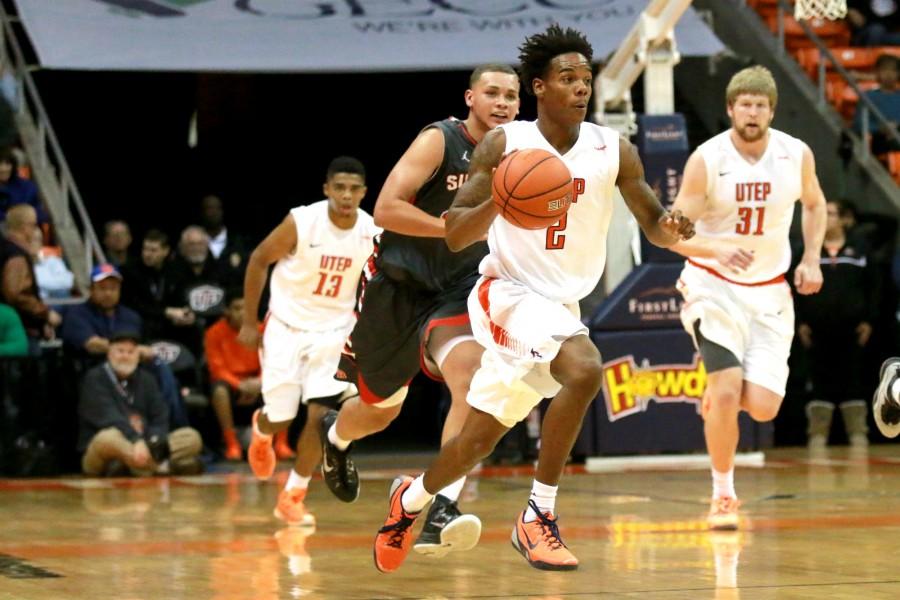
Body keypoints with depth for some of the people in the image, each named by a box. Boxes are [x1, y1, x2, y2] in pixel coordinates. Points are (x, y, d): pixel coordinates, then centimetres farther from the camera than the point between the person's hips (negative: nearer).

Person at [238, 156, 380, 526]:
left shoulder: (373, 233, -11)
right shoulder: (301, 223, -20)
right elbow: (259, 260, -7)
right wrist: (249, 322, -6)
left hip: (333, 332, 2)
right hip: (287, 328, -2)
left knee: (320, 415, -12)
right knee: (279, 419, 2)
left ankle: (292, 497, 5)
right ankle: (261, 430, 42)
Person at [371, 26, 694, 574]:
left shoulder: (614, 151, -2)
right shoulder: (504, 145, -9)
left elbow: (652, 223, 5)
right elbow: (455, 235, -9)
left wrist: (671, 230, -19)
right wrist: (498, 200, -29)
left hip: (562, 305, 5)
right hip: (510, 293, -5)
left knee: (480, 438, 14)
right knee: (583, 368, -32)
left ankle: (410, 500, 42)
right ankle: (539, 516, -21)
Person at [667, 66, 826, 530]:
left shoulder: (796, 155, -6)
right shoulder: (707, 160, -16)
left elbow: (814, 204, 15)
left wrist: (811, 259, 1)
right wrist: (719, 250, -37)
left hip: (770, 290, 3)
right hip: (714, 285, -3)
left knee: (763, 408, -8)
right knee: (727, 389, -20)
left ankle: (719, 395, 29)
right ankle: (723, 495, 1)